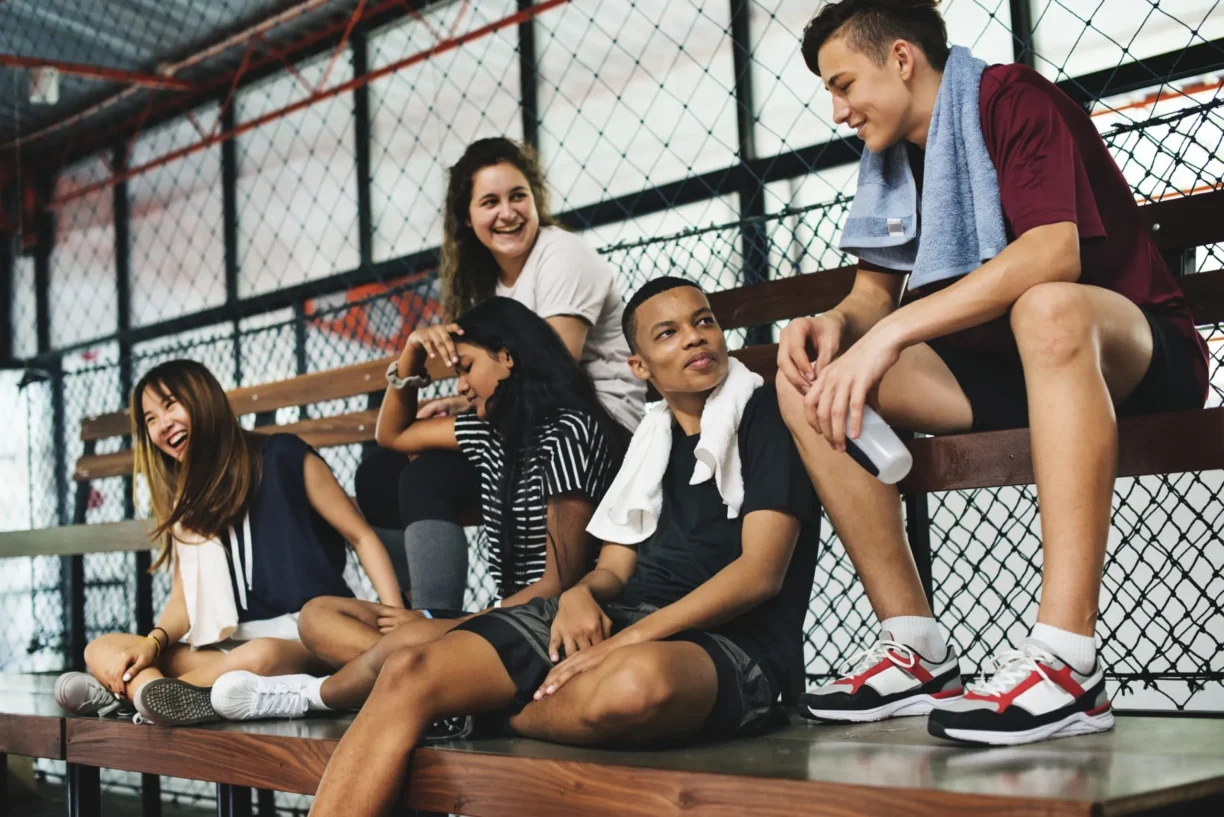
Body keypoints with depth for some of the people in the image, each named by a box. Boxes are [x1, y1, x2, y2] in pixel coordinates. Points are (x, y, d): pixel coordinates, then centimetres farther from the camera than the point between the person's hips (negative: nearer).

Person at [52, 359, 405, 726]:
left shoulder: (282, 457, 1)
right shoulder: (185, 498, 17)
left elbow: (362, 537, 1)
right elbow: (185, 595, 11)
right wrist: (152, 643, -12)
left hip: (311, 633, -6)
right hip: (233, 643, 6)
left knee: (258, 657, -40)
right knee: (101, 650, -10)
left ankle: (128, 692, -28)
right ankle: (160, 692, -38)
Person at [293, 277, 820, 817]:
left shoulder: (766, 413, 2)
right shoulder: (650, 439, 21)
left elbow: (761, 572, -10)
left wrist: (628, 640, -18)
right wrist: (580, 594, -8)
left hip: (733, 641, -5)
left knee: (636, 681, -43)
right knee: (409, 672, -16)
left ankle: (494, 712, -14)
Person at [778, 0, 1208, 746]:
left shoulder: (1011, 98, -11)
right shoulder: (892, 163, 13)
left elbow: (1053, 251, -28)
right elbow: (873, 293, 12)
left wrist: (892, 332, -33)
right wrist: (834, 324, -13)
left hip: (1135, 356, -7)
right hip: (1003, 374, 7)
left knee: (1048, 305, -42)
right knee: (809, 381, -10)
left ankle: (1068, 663, -46)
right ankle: (918, 652, -15)